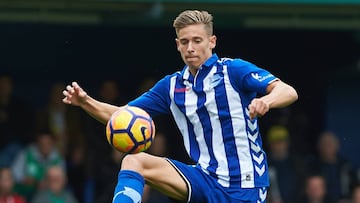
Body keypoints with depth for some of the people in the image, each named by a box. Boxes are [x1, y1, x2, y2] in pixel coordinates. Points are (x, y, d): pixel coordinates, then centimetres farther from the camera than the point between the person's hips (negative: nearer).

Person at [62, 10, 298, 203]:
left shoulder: (234, 70, -5)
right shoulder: (172, 86, 11)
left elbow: (288, 92, -17)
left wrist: (267, 100, -40)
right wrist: (86, 102, -6)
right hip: (205, 179, 5)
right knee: (134, 162, -15)